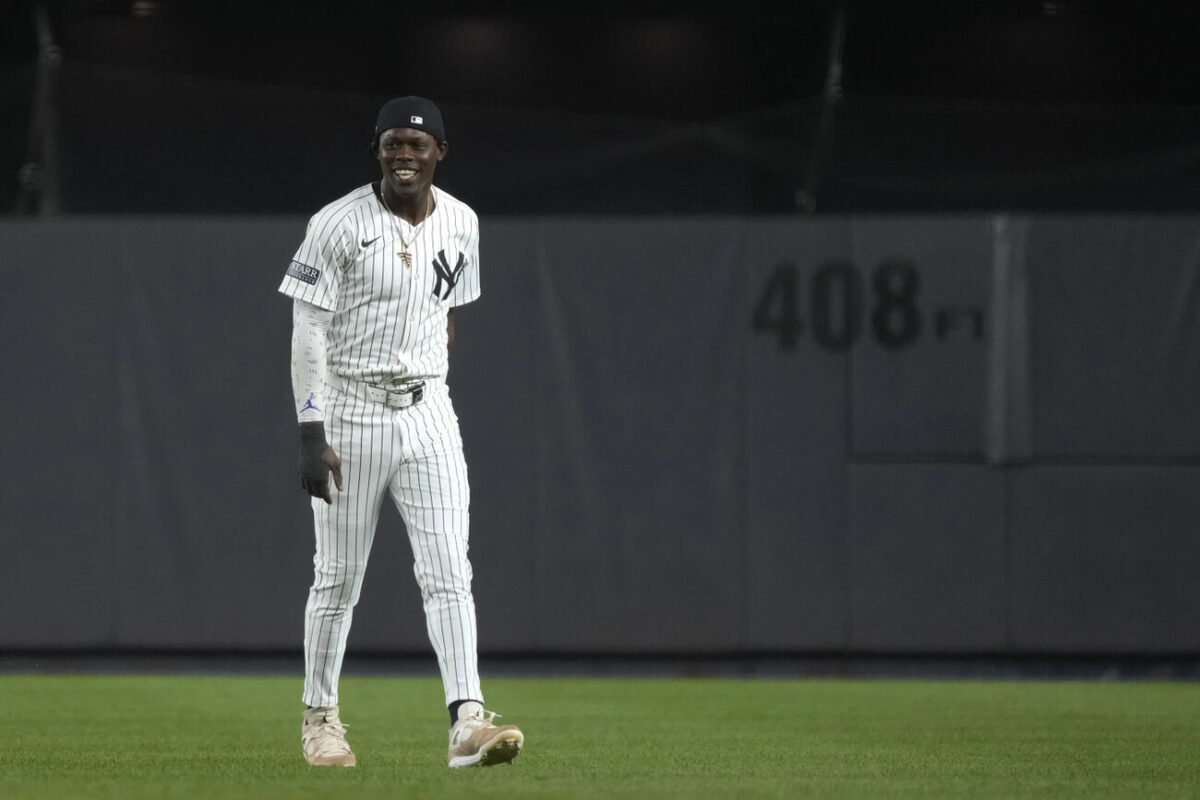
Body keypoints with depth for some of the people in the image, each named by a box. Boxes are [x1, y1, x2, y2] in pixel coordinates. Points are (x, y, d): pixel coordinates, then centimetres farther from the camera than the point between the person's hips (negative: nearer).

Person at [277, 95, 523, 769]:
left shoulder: (460, 225, 5)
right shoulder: (339, 225, -10)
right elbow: (309, 333, -11)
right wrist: (311, 434, -18)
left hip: (428, 411, 3)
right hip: (350, 410, -3)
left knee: (449, 573, -8)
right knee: (339, 578, 5)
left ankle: (468, 721, -16)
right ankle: (321, 718, 20)